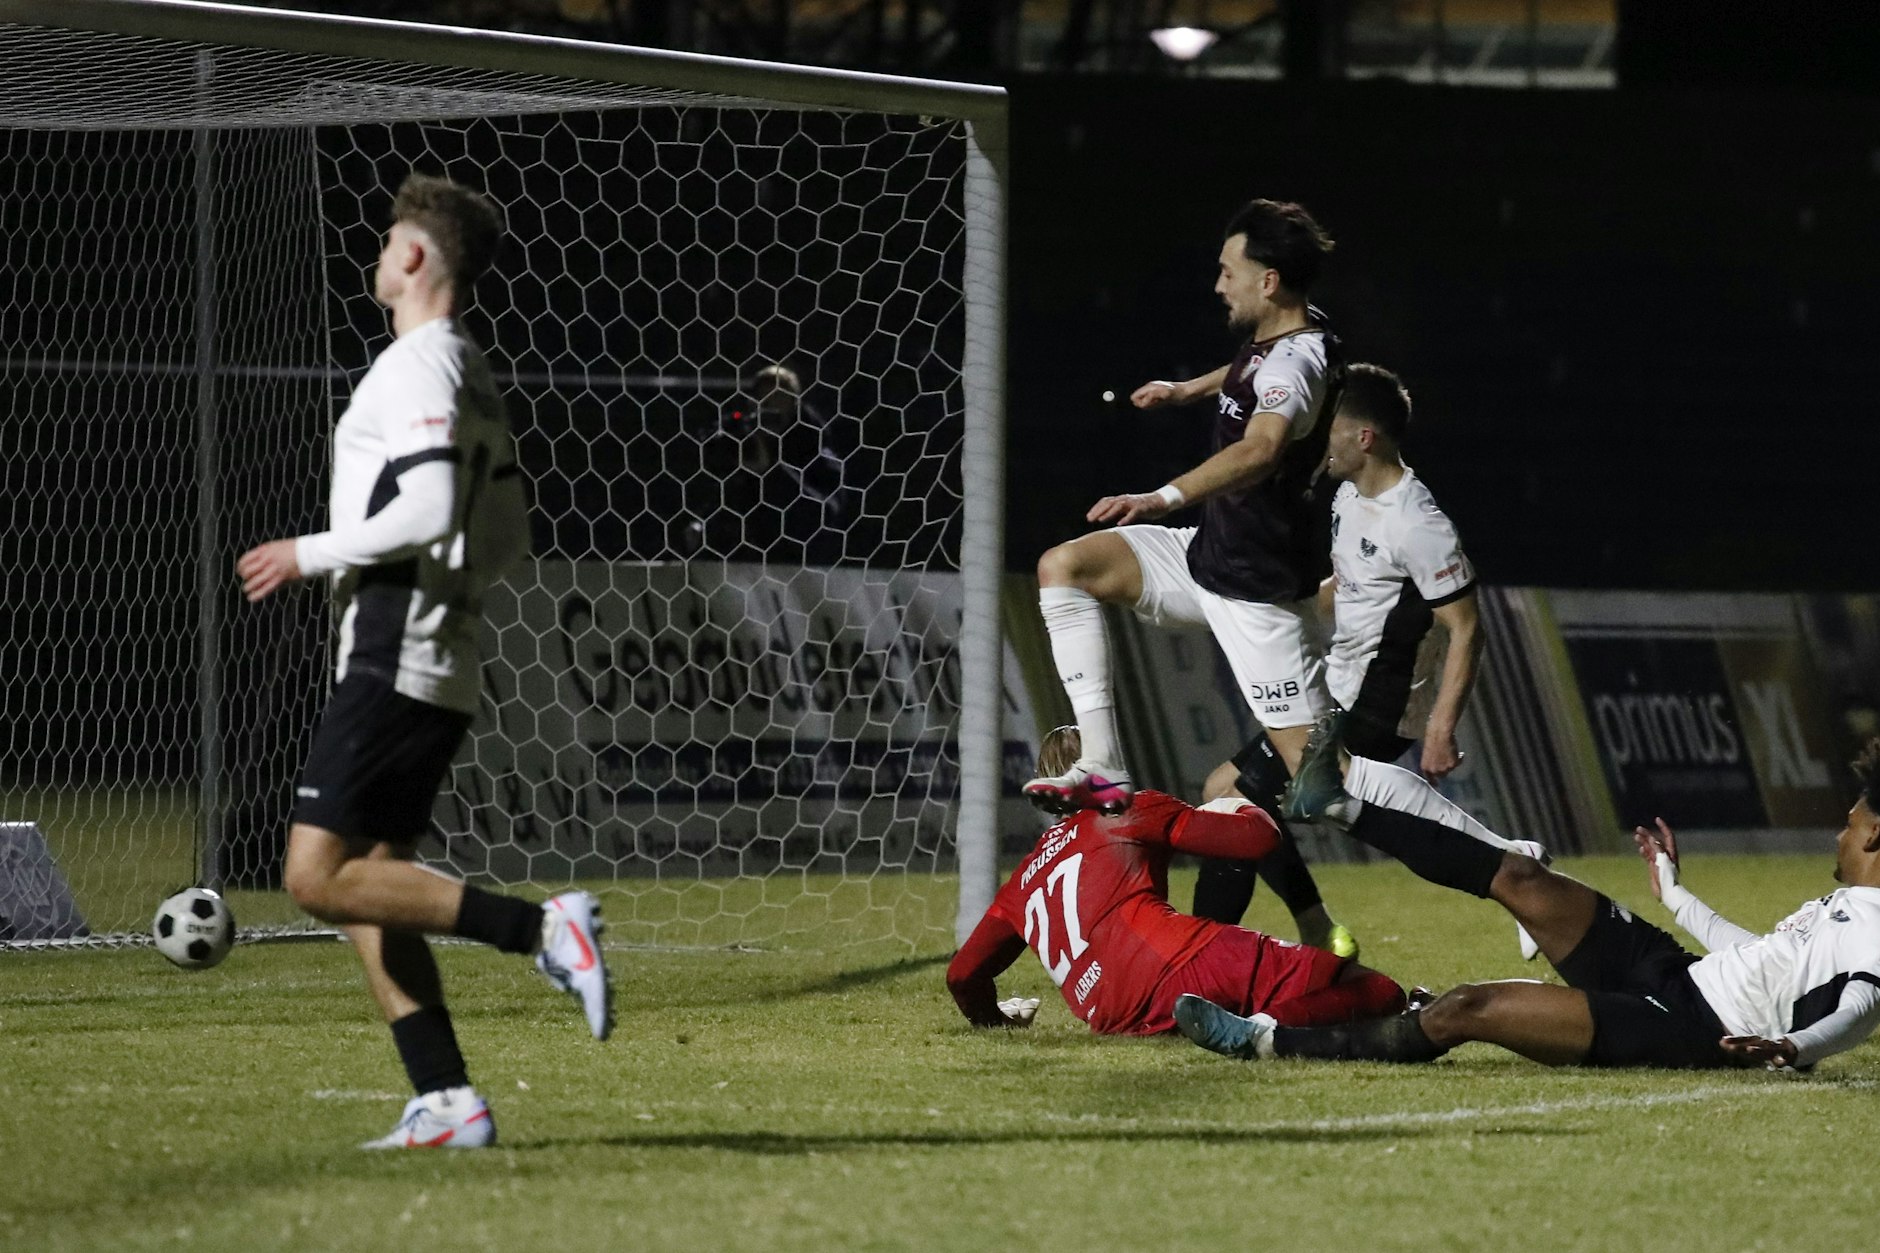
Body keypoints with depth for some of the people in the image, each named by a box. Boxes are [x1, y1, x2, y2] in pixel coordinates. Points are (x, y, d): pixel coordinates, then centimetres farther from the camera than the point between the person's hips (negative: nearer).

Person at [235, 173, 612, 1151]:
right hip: (442, 668, 10)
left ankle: (544, 931, -19)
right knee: (368, 883, 9)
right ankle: (446, 1102, 2)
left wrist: (310, 554, -13)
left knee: (319, 877, -13)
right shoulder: (473, 377, 19)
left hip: (392, 662, -10)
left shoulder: (417, 367, -11)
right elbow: (507, 539, 22)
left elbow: (427, 512, -23)